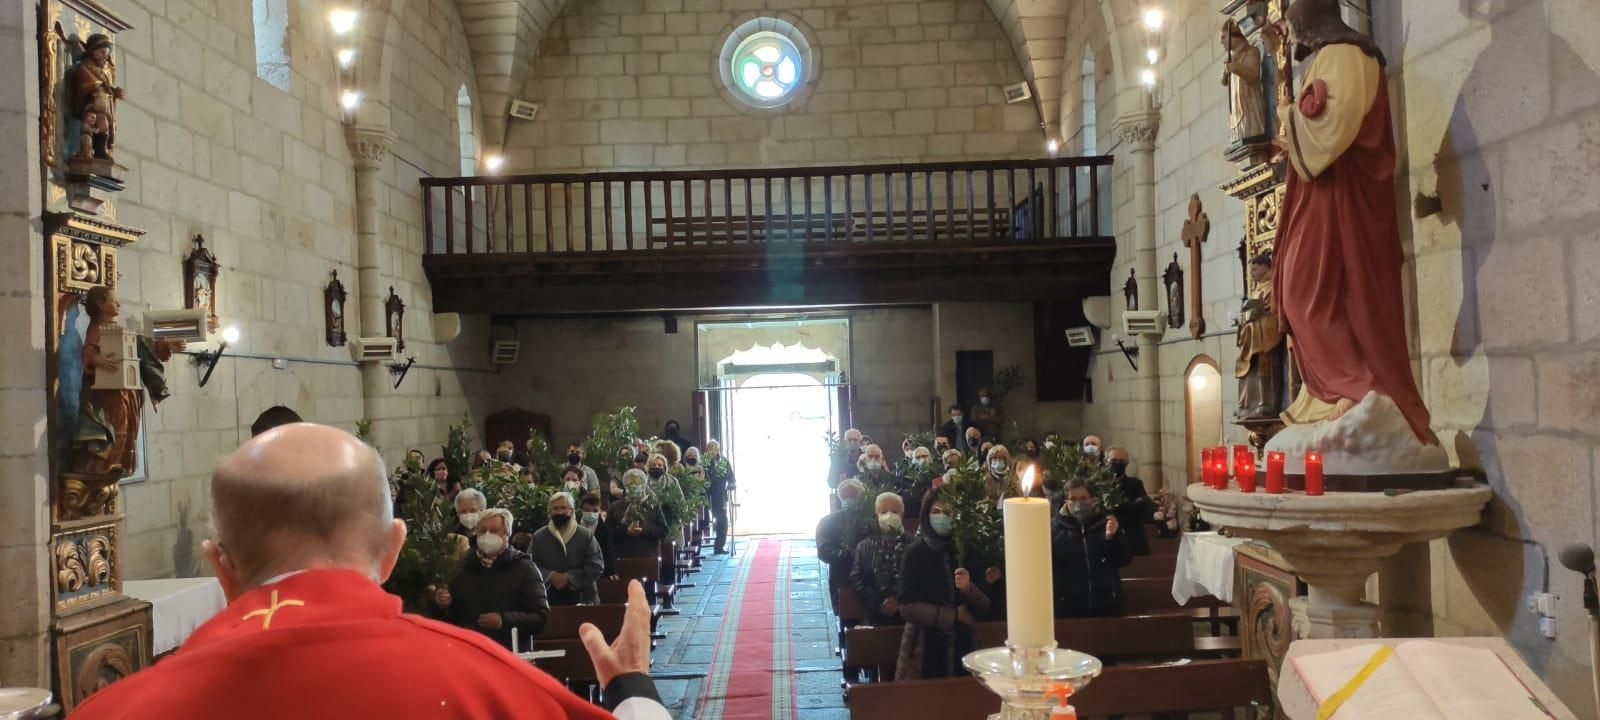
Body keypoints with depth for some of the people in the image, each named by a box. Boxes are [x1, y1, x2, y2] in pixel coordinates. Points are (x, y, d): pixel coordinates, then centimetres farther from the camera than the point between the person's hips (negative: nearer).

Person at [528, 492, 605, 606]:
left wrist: (570, 577, -16)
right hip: (549, 600, 1)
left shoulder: (586, 535, 1)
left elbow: (597, 565, -6)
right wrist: (550, 576, -16)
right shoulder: (538, 537, 6)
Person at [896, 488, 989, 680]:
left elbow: (984, 606, 0)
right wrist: (954, 615, -12)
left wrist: (969, 589, -20)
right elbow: (907, 607, -12)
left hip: (961, 648, 3)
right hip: (924, 650, -2)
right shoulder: (915, 553, -6)